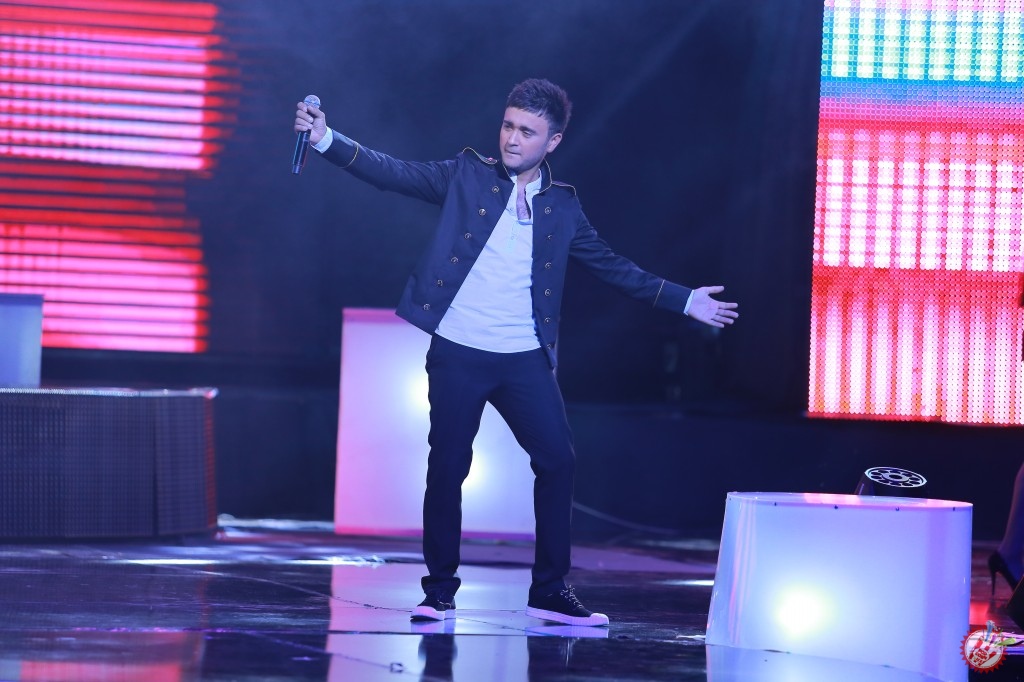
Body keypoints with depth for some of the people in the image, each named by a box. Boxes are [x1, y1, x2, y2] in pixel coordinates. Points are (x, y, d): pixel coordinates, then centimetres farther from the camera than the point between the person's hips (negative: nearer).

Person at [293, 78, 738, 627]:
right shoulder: (468, 176, 4)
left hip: (524, 358, 2)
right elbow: (394, 173, -3)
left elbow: (613, 268, 19)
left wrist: (684, 301, 17)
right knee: (447, 468, -1)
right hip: (457, 352, -2)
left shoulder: (562, 206, 11)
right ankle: (440, 590, 13)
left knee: (558, 461, -4)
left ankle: (550, 591, 7)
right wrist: (328, 141, -16)